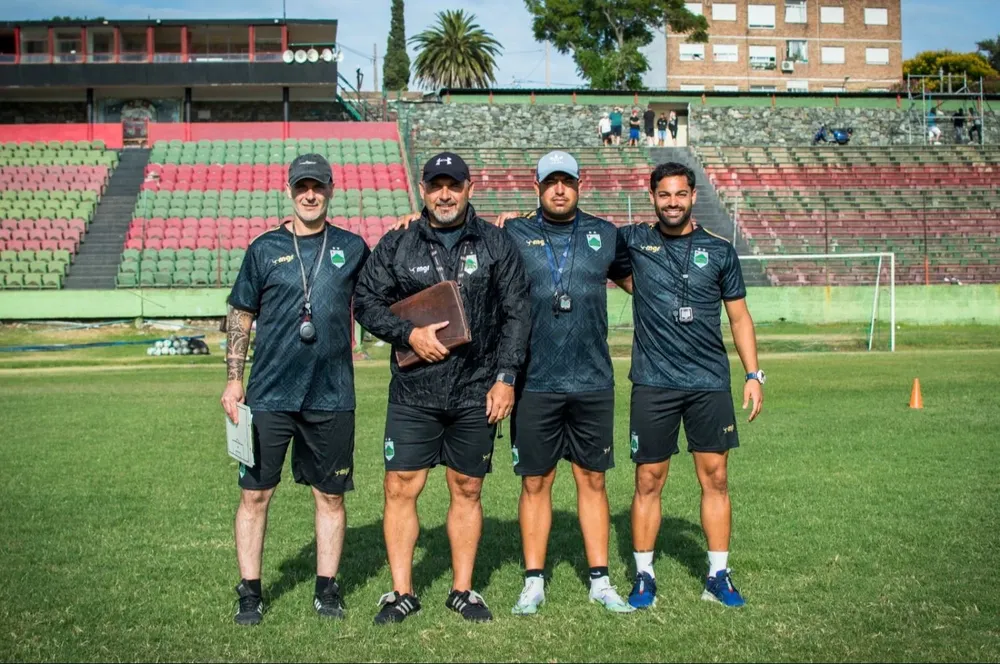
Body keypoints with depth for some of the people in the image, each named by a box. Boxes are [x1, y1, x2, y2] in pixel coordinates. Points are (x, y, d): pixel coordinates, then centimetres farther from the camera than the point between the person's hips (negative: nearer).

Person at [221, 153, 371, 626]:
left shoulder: (352, 247, 8)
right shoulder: (265, 248, 5)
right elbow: (240, 317, 7)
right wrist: (233, 379, 1)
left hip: (331, 396, 1)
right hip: (269, 395, -1)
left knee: (330, 495, 8)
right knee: (255, 494, 2)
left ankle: (327, 589, 21)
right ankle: (250, 592, 14)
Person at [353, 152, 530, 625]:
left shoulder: (496, 244, 4)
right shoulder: (396, 245, 5)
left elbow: (516, 314, 3)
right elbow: (366, 301, 5)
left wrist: (505, 377, -4)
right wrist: (409, 334, -9)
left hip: (477, 394, 0)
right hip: (413, 391, 0)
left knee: (466, 491, 8)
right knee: (400, 489, -2)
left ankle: (462, 591, 20)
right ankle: (402, 593, 10)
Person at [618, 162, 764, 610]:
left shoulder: (719, 251, 8)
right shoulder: (634, 241, 5)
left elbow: (739, 317, 12)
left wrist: (753, 374, 6)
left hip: (710, 383, 1)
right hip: (653, 384, -1)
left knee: (715, 478, 3)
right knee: (648, 481, 3)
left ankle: (718, 575, 13)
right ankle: (643, 576, 14)